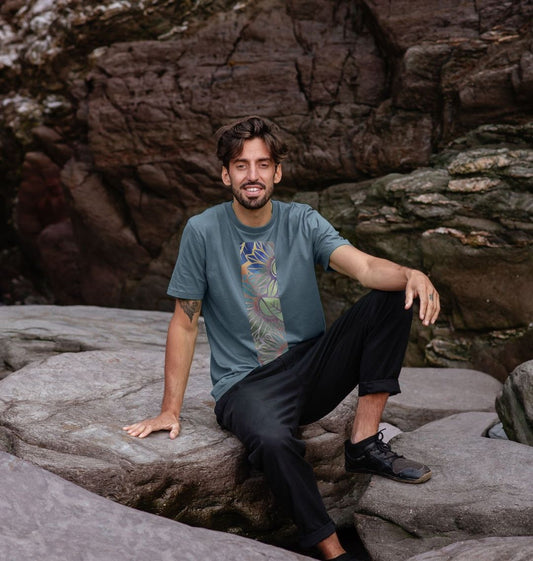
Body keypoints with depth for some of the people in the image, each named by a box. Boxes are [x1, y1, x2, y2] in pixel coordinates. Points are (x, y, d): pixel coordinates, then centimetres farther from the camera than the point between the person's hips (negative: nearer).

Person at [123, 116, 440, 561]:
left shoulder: (302, 222, 1)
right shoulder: (203, 232, -5)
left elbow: (364, 266, -15)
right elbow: (185, 323, -2)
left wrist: (410, 274, -39)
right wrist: (170, 410, -5)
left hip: (311, 367, 4)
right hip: (244, 384, -3)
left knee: (392, 298, -16)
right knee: (272, 440, -38)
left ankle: (365, 443, -14)